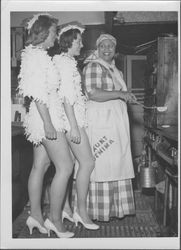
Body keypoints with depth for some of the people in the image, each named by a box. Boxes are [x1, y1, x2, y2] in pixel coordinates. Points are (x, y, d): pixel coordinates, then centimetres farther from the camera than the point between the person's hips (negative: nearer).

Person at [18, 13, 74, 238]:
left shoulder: (35, 55, 17)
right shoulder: (37, 55, -13)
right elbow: (38, 93, -20)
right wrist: (48, 123, -23)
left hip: (42, 118, 10)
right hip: (46, 117, -10)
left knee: (40, 166, 12)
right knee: (65, 166, -7)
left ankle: (35, 215, 20)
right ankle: (55, 219, 1)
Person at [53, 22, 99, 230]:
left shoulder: (63, 61, 18)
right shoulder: (66, 62, -11)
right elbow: (67, 96, -18)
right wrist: (74, 126, -21)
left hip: (73, 117, 10)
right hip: (72, 118, -10)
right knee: (87, 162, -7)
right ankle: (81, 211, 2)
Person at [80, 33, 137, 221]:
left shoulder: (115, 70, 22)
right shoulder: (93, 66, -6)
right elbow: (92, 93, -19)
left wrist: (126, 97, 14)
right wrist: (120, 94, -18)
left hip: (116, 122, 9)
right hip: (100, 121, -9)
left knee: (117, 162, 7)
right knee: (102, 164, -6)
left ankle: (115, 207, 15)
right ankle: (99, 211, 4)